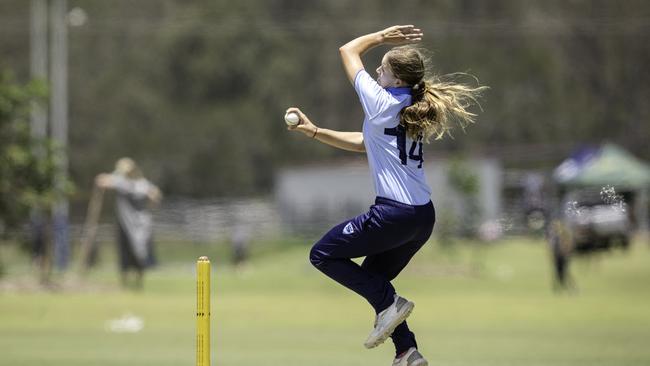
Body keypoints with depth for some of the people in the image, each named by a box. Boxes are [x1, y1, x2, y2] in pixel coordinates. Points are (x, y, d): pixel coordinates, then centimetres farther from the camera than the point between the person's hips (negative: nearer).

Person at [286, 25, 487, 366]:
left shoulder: (382, 103, -10)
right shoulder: (411, 108, 14)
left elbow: (347, 51, 3)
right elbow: (363, 143, 26)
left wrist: (382, 36, 13)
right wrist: (314, 131, 25)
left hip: (394, 214, -9)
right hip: (423, 215, 9)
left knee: (322, 254, 5)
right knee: (371, 280, 21)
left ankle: (389, 303, -5)